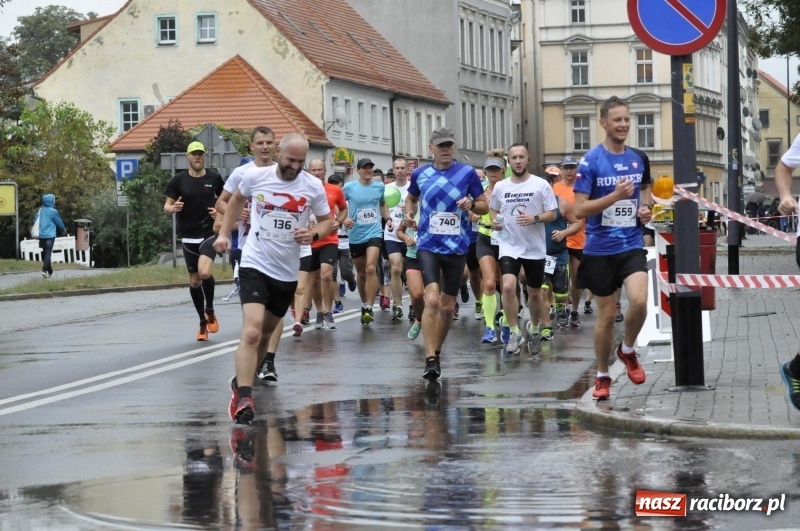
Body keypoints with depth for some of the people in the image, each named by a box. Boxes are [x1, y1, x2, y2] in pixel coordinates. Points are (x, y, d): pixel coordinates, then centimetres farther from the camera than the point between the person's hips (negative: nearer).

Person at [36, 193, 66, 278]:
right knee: (48, 253, -8)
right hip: (50, 235, -6)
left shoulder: (40, 210, 5)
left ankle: (49, 271, 23)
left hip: (41, 235, 6)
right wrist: (64, 229, 20)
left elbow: (35, 221, 11)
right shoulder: (53, 211, -9)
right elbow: (59, 222, 0)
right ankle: (44, 270, -23)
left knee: (45, 252, 15)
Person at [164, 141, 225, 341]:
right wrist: (173, 208, -20)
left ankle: (210, 310, 2)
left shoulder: (214, 178, 1)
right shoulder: (179, 180, 0)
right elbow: (166, 207, 3)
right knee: (194, 281, 7)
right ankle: (203, 323, 23)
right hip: (188, 236, 2)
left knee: (205, 272, -24)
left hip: (209, 233, -2)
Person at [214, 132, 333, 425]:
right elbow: (237, 200, 14)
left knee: (266, 330, 19)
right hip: (255, 265, -3)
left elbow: (327, 221, 6)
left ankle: (242, 382, 42)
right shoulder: (255, 176, -8)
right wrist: (224, 233, 11)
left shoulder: (313, 186, -6)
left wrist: (314, 234, -15)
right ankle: (243, 400, -22)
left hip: (287, 272, 3)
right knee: (251, 332, -20)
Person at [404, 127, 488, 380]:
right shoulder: (420, 174, 4)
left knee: (448, 306, 10)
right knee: (432, 300, -19)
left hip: (456, 247, 1)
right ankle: (431, 360, -18)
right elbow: (411, 198, 23)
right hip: (428, 246, -1)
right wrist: (409, 212, 2)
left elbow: (484, 206, 6)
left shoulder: (467, 173, -1)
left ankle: (436, 352, 30)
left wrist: (471, 204, -16)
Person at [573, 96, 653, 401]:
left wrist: (646, 208, 3)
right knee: (606, 315, 4)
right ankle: (602, 377, 21)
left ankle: (628, 351, 10)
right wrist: (615, 195, -23)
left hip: (632, 246, 3)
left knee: (639, 301, -19)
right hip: (600, 249, -3)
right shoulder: (591, 162, -8)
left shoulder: (638, 160, 6)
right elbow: (579, 210, -12)